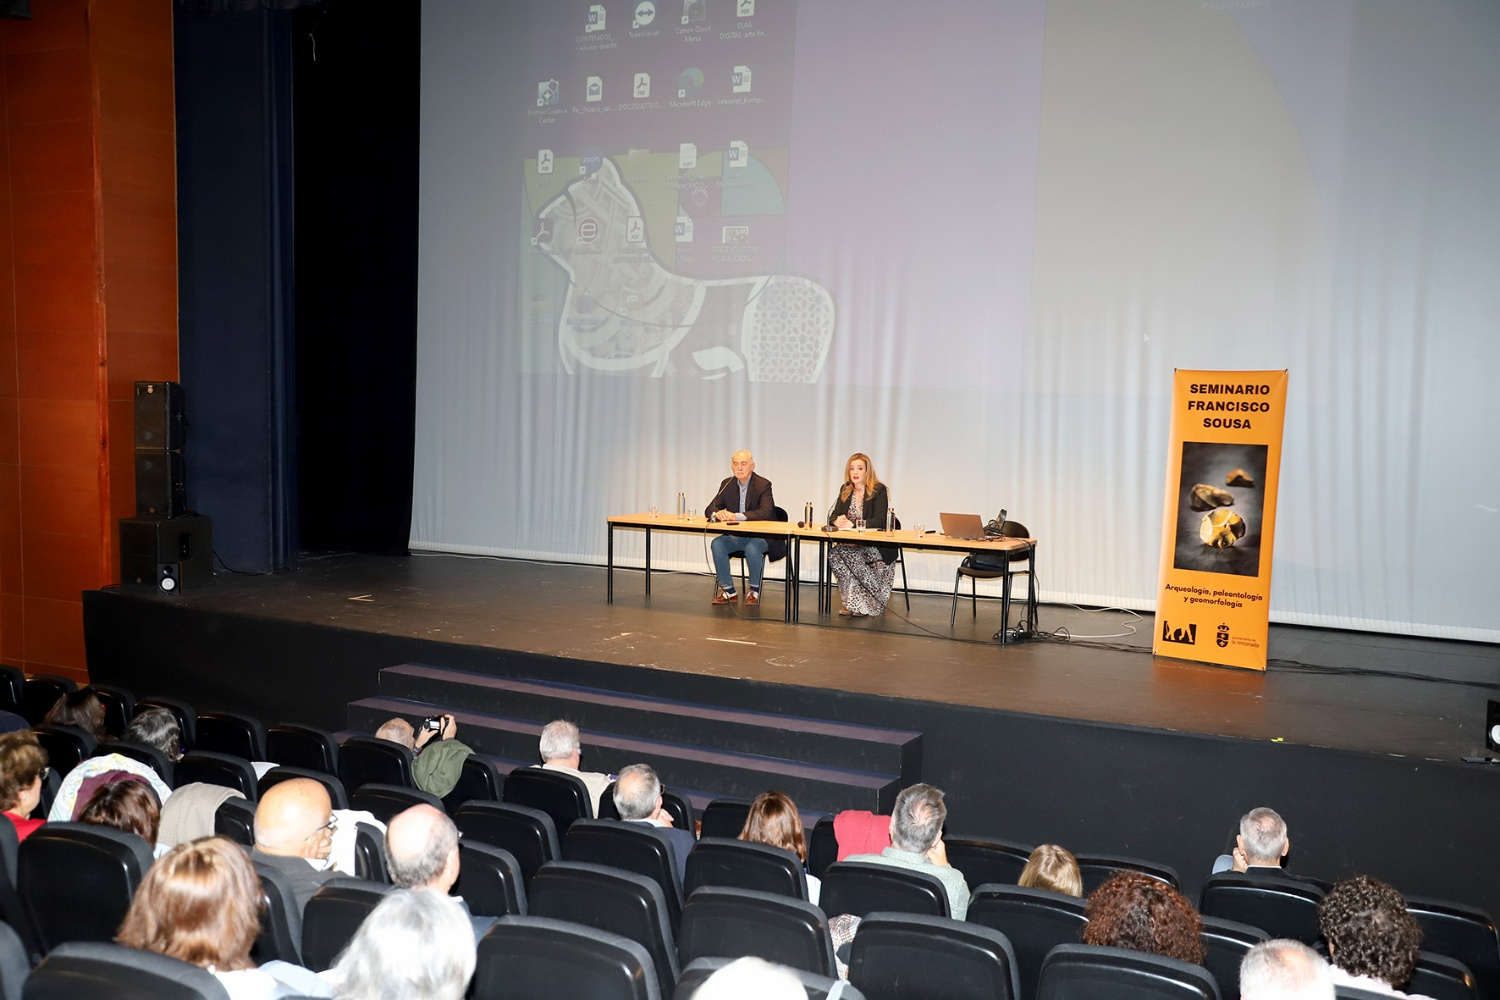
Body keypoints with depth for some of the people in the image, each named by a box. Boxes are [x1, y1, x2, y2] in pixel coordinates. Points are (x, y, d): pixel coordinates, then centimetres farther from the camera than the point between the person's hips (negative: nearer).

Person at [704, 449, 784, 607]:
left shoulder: (763, 485, -11)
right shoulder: (727, 484, 4)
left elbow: (765, 513, -26)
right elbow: (709, 510, 2)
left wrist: (737, 516, -35)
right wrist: (717, 513, -24)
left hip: (760, 536, -5)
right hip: (736, 536, 5)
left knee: (752, 548, -36)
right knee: (717, 544, -23)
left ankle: (754, 591, -10)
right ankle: (729, 592, -9)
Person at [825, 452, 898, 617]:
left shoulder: (879, 490, -7)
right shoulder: (845, 490, 11)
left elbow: (879, 521, -17)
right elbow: (833, 516, 9)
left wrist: (852, 524, -26)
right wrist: (838, 521, -16)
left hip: (877, 546, -6)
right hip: (852, 543, 6)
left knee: (847, 553, -32)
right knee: (832, 553, -25)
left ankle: (859, 603, -17)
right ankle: (855, 601, -16)